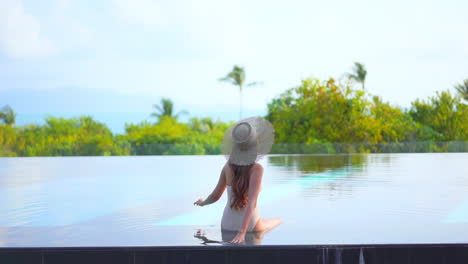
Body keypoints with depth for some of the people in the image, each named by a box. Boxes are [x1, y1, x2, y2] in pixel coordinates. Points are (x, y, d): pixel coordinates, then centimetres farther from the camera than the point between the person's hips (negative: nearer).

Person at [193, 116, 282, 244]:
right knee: (279, 221, 32)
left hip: (227, 224, 2)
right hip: (249, 226, -2)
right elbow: (251, 202, -29)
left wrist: (202, 202, 24)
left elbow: (215, 196, 3)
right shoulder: (257, 168, -21)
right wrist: (242, 233, -34)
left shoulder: (228, 165, -6)